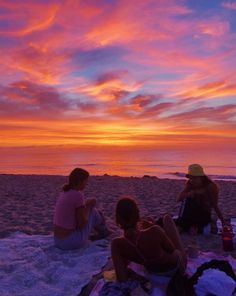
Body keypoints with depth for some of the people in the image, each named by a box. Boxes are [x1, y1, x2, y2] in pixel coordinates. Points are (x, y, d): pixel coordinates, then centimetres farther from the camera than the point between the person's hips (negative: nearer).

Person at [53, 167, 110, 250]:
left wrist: (86, 204, 12)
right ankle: (104, 231, 33)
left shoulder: (64, 192, 6)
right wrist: (89, 206, -2)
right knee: (93, 211, 6)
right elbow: (82, 224, -15)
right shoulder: (78, 195, -20)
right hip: (72, 242, -8)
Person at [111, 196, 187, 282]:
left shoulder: (116, 244, -28)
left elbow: (122, 278, -23)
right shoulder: (154, 232, -39)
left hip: (154, 272, 3)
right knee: (167, 218, 14)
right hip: (174, 266, -3)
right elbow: (172, 249, -19)